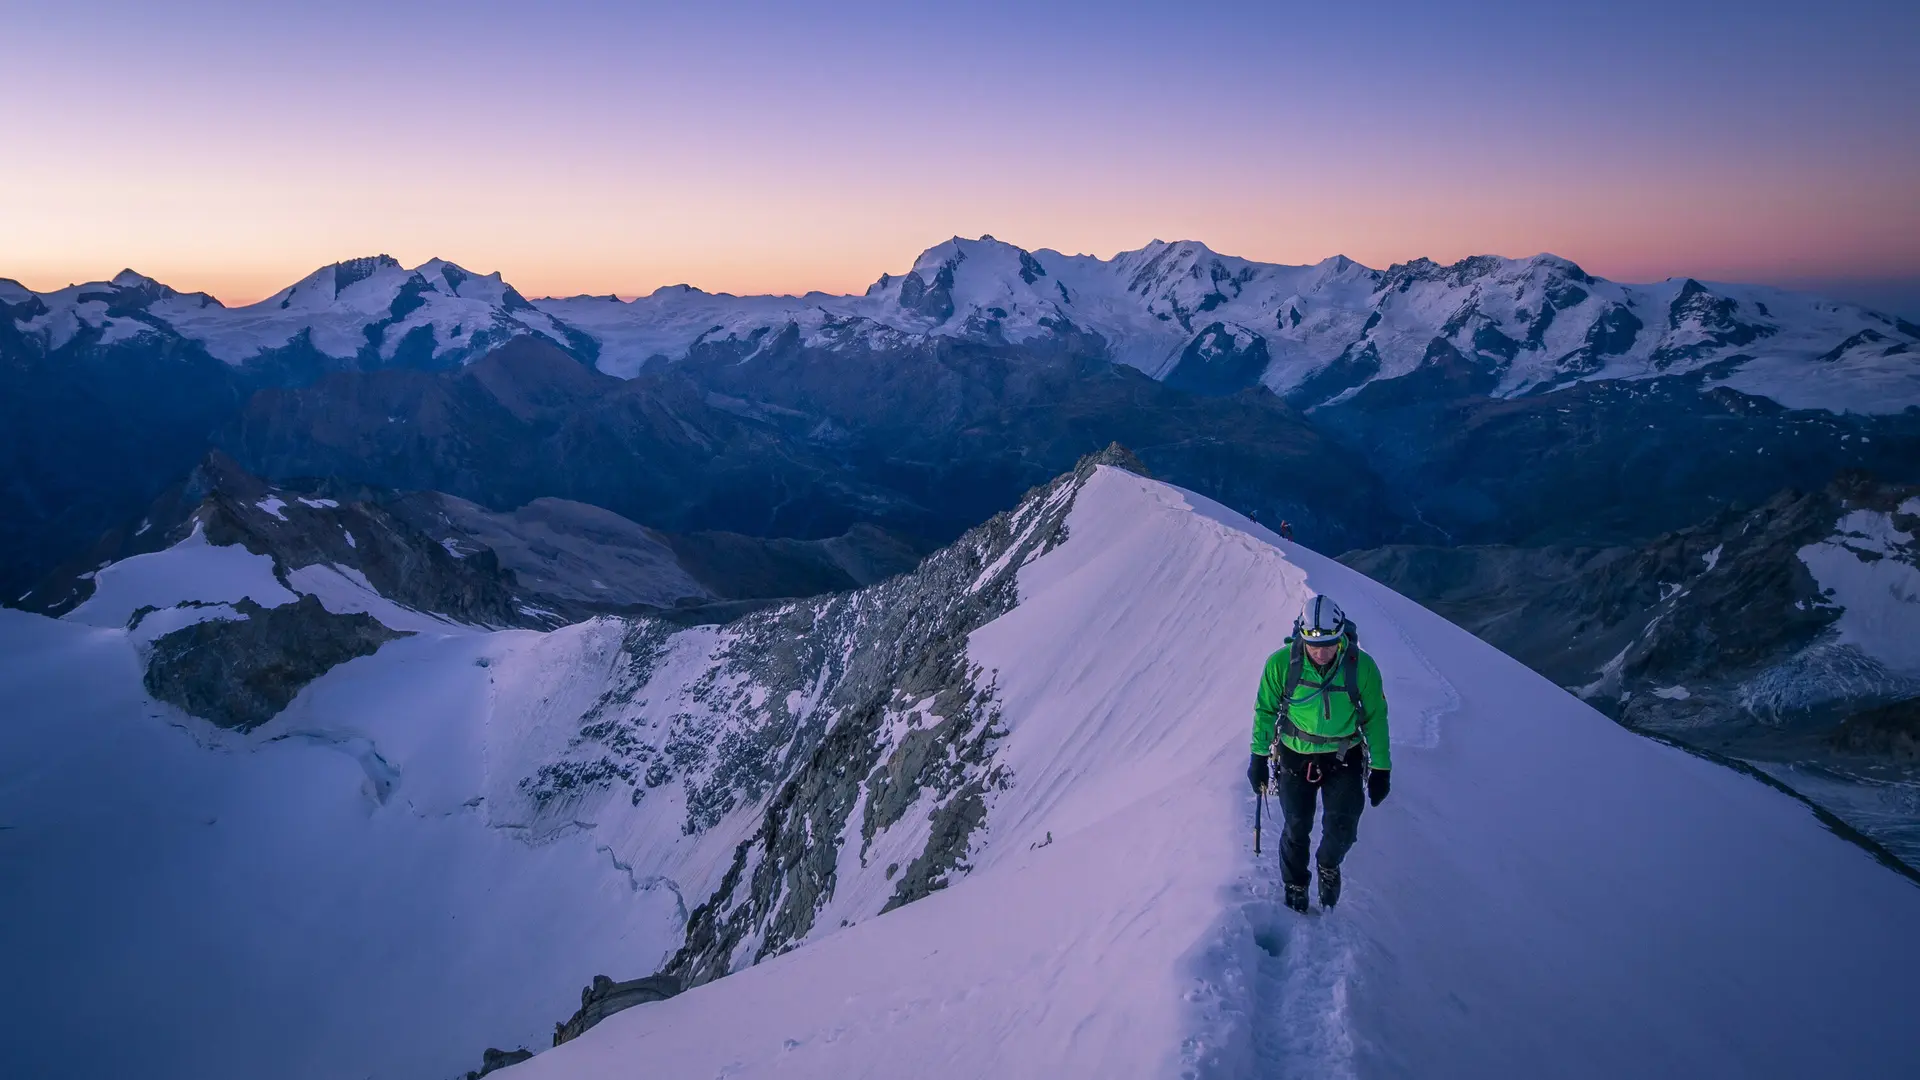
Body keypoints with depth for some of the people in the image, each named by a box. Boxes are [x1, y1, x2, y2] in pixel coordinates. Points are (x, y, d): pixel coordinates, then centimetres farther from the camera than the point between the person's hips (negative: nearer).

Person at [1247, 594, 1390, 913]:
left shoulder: (1362, 666, -19)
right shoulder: (1281, 663, -20)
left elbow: (1375, 718, -5)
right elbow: (1265, 711, -4)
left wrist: (1381, 768, 0)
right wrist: (1258, 756, -2)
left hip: (1344, 758, 0)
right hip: (1295, 757, 0)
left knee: (1342, 831, -7)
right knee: (1296, 830, 8)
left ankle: (1328, 866, 28)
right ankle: (1294, 886, 36)